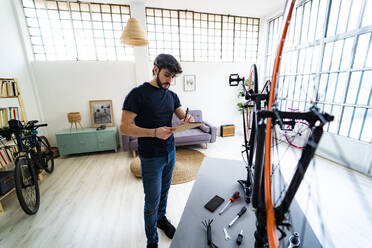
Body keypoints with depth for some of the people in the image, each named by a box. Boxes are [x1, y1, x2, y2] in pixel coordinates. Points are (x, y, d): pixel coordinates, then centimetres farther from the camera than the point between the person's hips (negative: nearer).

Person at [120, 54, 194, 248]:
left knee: (164, 191, 23)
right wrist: (155, 133, -30)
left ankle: (161, 218, 50)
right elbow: (125, 127, -17)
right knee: (152, 201, 8)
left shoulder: (171, 95, 7)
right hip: (151, 158, -5)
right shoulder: (138, 94, -13)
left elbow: (182, 116, 6)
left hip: (170, 153, 6)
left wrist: (187, 119, -19)